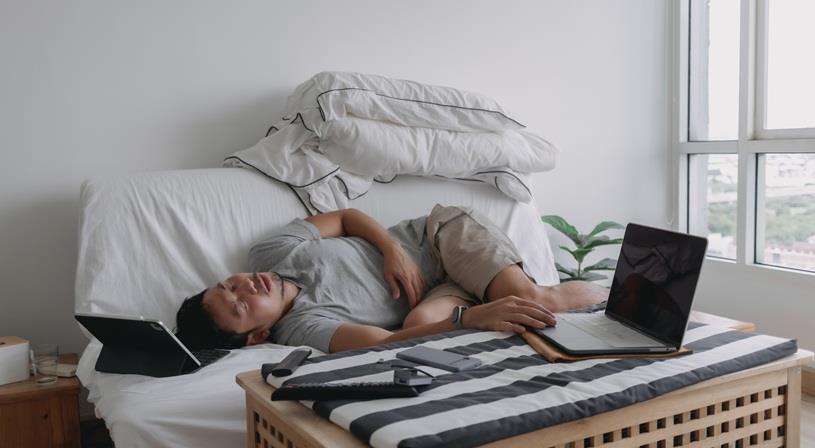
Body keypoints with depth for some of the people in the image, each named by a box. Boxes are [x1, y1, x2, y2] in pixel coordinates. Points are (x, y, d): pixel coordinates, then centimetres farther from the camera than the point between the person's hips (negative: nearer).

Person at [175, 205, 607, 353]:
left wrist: (393, 248, -17)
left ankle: (608, 293, 4)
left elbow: (345, 215, 4)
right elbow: (385, 345, -36)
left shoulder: (269, 252, -10)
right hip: (436, 290, -1)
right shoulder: (299, 329, -21)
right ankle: (545, 295, -12)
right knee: (420, 318, -36)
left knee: (522, 295, -26)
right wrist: (474, 317, -50)